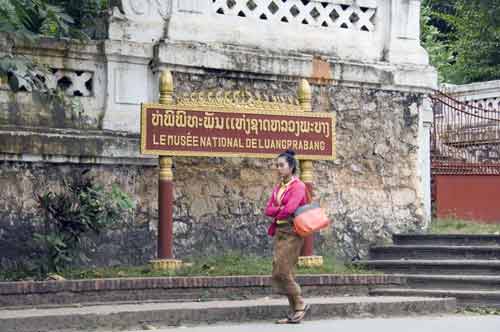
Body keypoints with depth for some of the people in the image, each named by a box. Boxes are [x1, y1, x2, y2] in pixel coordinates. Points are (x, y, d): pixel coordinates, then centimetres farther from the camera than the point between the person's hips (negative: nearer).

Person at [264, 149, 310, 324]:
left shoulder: (298, 186, -8)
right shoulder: (278, 187, 15)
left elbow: (289, 209, -19)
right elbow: (268, 210, 7)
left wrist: (276, 214, -1)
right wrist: (281, 209, -10)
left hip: (292, 232, -8)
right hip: (279, 231, 8)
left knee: (283, 272, -11)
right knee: (278, 273, 3)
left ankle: (300, 305, 4)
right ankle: (295, 310, 8)